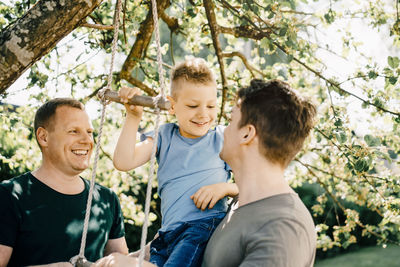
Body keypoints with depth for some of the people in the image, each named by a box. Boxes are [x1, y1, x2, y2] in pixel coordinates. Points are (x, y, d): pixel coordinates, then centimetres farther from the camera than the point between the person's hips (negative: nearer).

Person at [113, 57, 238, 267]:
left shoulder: (222, 140, 10)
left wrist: (225, 188, -12)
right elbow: (123, 162, 5)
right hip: (168, 233, 4)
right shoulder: (165, 136, 17)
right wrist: (133, 117, 2)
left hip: (207, 224, -4)